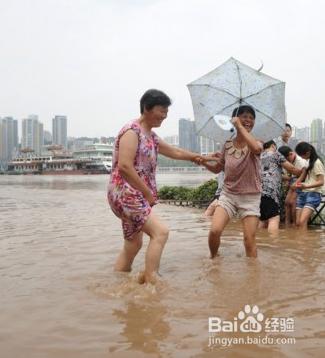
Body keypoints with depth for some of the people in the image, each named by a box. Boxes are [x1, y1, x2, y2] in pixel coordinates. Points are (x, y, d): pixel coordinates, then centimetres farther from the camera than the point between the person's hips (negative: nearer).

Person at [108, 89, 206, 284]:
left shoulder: (151, 135, 16)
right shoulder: (132, 131, -13)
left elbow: (175, 152, 30)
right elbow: (125, 166, -23)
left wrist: (200, 157, 33)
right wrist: (148, 193, -18)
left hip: (136, 197, 10)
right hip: (125, 194, -10)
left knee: (134, 244, 16)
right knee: (160, 231, -18)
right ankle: (150, 282, -14)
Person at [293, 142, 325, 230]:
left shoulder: (317, 163, -9)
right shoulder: (308, 161, 16)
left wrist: (306, 186, -29)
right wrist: (296, 184, 2)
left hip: (313, 194, -8)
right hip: (303, 193, 8)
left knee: (302, 221, -23)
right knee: (298, 223, -1)